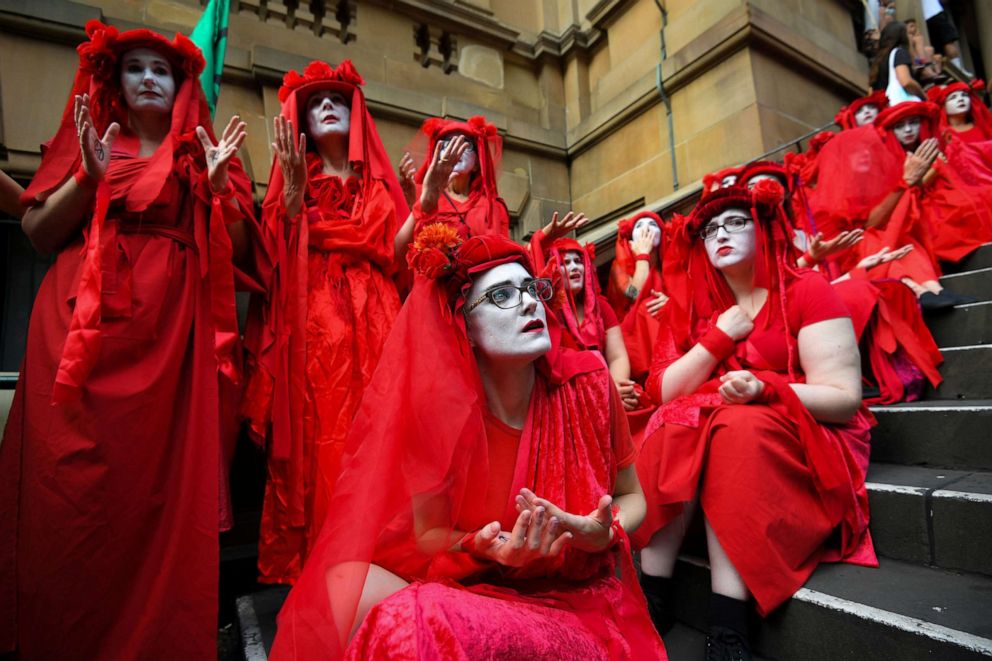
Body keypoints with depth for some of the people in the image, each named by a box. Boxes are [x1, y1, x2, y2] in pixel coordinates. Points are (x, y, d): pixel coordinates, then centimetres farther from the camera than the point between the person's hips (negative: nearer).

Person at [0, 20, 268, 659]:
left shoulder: (201, 153, 18)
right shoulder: (89, 141, 19)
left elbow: (238, 251, 8)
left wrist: (218, 187, -5)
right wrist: (89, 176, -4)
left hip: (175, 333, 0)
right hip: (87, 327, 1)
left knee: (168, 484, -4)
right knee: (78, 481, -5)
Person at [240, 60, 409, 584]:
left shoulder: (378, 185, 21)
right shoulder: (292, 177, 18)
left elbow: (392, 253, 8)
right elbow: (278, 254, 1)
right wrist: (294, 185, -5)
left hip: (370, 323, 1)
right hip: (310, 327, -1)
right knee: (312, 439, -8)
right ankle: (306, 563, 1)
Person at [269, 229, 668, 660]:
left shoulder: (586, 384, -12)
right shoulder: (436, 408, -12)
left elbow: (631, 497, 3)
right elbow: (428, 533, -2)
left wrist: (604, 533, -20)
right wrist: (485, 548, -23)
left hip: (579, 599, -2)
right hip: (476, 589, 2)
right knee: (345, 583, -22)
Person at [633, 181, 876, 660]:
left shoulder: (806, 291, -4)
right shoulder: (695, 305, 8)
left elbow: (844, 398, -11)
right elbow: (666, 393, -1)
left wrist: (764, 389, -28)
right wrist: (721, 335, -10)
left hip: (805, 441, -3)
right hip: (703, 429, 3)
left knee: (737, 429, -34)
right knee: (671, 426, -28)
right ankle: (652, 599, -22)